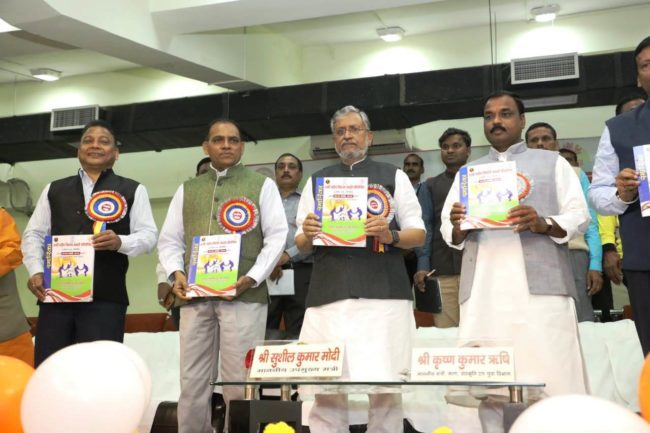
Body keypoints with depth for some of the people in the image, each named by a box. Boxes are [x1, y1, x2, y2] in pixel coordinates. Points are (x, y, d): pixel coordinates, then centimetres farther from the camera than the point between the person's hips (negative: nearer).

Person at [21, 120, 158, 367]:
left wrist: (120, 242, -17)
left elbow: (148, 235, 4)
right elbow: (34, 234, 16)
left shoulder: (132, 190, 11)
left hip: (105, 297, -3)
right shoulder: (54, 189, 20)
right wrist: (35, 271, -1)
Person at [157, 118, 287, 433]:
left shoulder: (261, 185, 9)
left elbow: (276, 236, 0)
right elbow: (169, 240, 16)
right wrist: (176, 273, -4)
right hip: (195, 296, 3)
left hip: (244, 295, -3)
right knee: (192, 383, 5)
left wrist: (251, 278, -12)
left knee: (239, 383, -3)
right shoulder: (187, 190, 20)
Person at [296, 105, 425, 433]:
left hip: (383, 293, -1)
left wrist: (390, 235, -11)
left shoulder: (393, 176, 13)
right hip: (328, 294, 2)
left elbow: (418, 233, 9)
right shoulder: (317, 181, 19)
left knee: (384, 385, -4)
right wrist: (307, 234, -6)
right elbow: (302, 245, 17)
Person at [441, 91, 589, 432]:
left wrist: (543, 223, -14)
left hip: (540, 286, -2)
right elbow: (448, 234, 16)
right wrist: (457, 226, -7)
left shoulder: (552, 163, 16)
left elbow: (579, 216, 6)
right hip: (483, 291, 3)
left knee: (552, 380, -10)